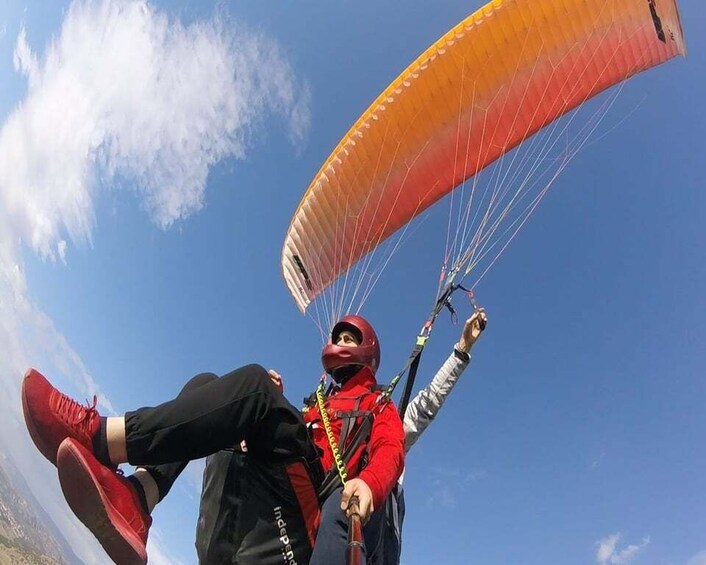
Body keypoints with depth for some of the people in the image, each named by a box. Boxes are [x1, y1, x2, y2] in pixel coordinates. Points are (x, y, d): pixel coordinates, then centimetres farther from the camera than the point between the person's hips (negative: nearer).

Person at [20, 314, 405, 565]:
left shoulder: (379, 407, 22)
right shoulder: (318, 405, 39)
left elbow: (390, 452, -2)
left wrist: (368, 483, -24)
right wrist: (271, 403, 7)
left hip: (326, 491, -6)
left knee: (254, 382, -24)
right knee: (205, 383, -3)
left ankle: (99, 437, -33)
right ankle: (137, 497, -28)